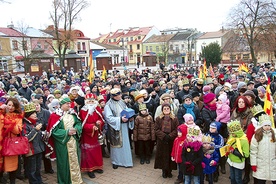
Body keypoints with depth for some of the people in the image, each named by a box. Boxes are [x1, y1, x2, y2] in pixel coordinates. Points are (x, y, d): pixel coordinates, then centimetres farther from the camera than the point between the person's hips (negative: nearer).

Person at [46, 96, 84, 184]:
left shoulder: (72, 113, 6)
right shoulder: (55, 115, -11)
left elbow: (79, 123, 9)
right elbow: (54, 131, -14)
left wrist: (76, 129, -12)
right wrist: (66, 132, -19)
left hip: (73, 141, 6)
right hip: (62, 143, -5)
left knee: (74, 159, 14)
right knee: (64, 162, 5)